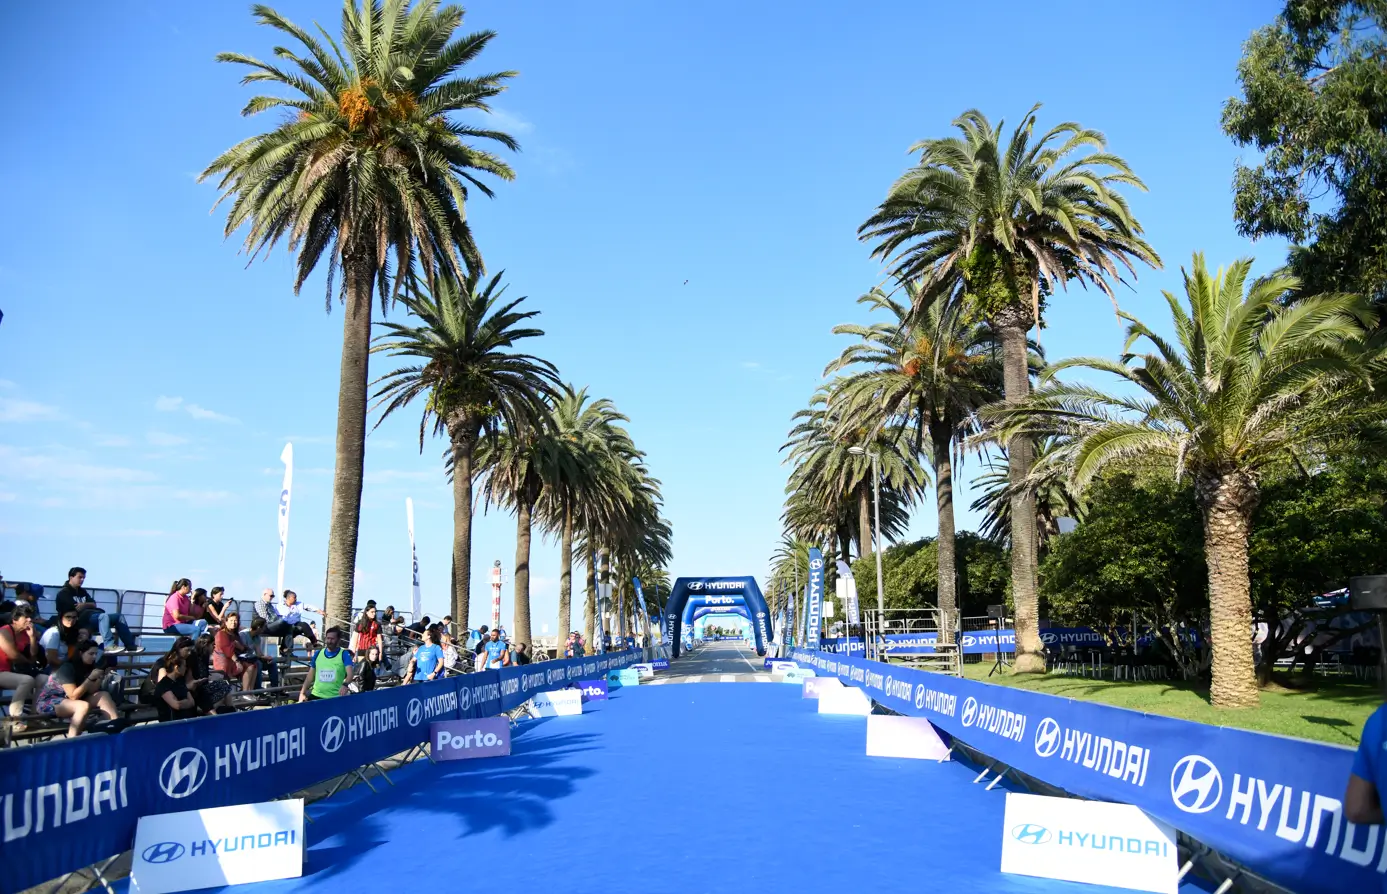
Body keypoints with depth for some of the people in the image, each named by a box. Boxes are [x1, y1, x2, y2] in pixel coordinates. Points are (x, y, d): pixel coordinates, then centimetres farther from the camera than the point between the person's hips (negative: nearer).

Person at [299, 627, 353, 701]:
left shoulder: (344, 654, -3)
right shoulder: (318, 654, 9)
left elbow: (350, 674, -16)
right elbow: (310, 676, 15)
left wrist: (345, 684, -36)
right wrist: (302, 693, 6)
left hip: (335, 697, -3)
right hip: (316, 696, 3)